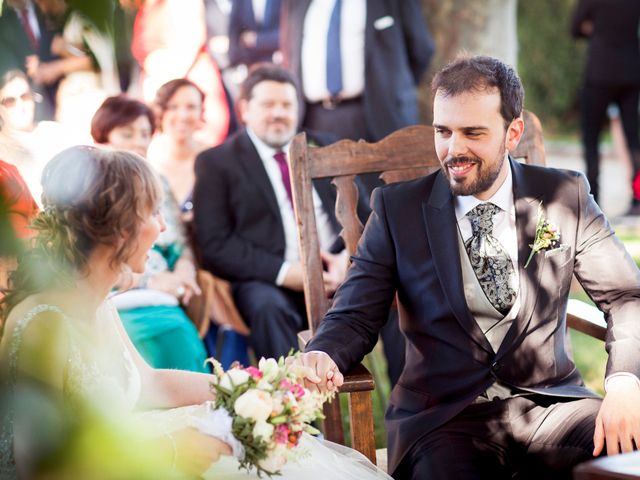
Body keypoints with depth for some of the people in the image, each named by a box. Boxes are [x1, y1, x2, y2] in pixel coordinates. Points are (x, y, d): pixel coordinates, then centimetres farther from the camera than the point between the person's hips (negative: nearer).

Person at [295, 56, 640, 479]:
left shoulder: (565, 196, 7)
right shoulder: (398, 207, 4)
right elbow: (356, 317, 2)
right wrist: (322, 356, -21)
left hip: (550, 406, 2)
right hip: (442, 419, -1)